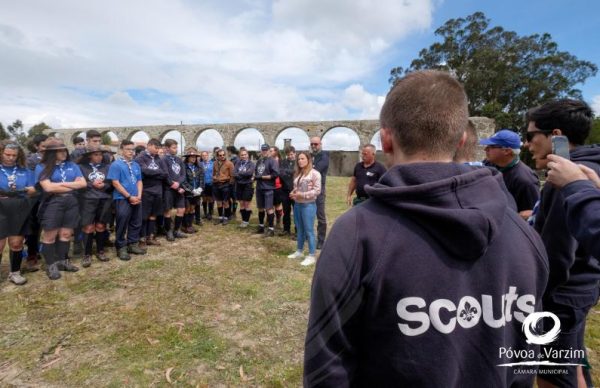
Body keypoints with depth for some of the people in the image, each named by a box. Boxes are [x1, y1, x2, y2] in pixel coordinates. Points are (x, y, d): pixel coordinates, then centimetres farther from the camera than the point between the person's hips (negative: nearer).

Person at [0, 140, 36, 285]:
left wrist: (23, 190, -16)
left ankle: (15, 272, 22)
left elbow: (33, 189, 5)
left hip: (20, 212, 2)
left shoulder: (24, 171, 8)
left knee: (16, 243, 9)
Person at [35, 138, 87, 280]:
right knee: (50, 236, 2)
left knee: (66, 234, 9)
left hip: (71, 203, 4)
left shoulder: (72, 165, 10)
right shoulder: (42, 167, -2)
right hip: (52, 204, -4)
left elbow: (83, 183, 2)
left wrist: (62, 184, -8)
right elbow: (48, 187, -15)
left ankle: (62, 261, 22)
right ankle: (51, 265, 14)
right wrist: (73, 185, -6)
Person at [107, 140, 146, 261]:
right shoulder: (116, 165, -7)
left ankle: (133, 244, 25)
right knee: (122, 224, 0)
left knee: (136, 223, 12)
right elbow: (115, 183, -13)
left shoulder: (136, 165, 11)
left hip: (136, 199, 6)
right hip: (122, 199, -6)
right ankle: (121, 248, 13)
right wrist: (129, 196, -14)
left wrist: (139, 196, -3)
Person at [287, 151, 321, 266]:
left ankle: (312, 256, 6)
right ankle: (299, 251, 29)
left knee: (309, 231, -2)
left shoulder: (314, 173, -10)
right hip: (297, 204, 7)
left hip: (308, 205, -7)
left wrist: (302, 194, -21)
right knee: (300, 229, 16)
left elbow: (317, 190, -14)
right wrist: (293, 193, 1)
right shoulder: (297, 174, 13)